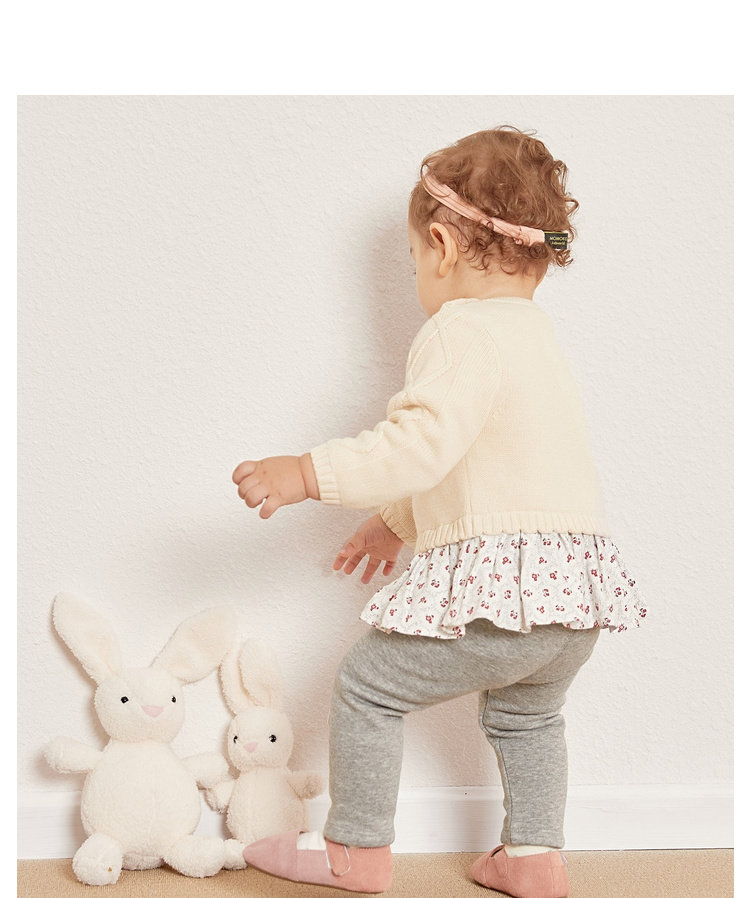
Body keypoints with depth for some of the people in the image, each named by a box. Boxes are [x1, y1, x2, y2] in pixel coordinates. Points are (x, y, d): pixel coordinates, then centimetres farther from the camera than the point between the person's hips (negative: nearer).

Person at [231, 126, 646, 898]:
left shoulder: (460, 331, -9)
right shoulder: (535, 335, 22)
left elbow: (424, 442, -25)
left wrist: (310, 473, -22)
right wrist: (401, 521, 38)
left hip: (496, 582, -9)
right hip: (579, 583, 9)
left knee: (368, 685, 7)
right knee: (525, 711, 32)